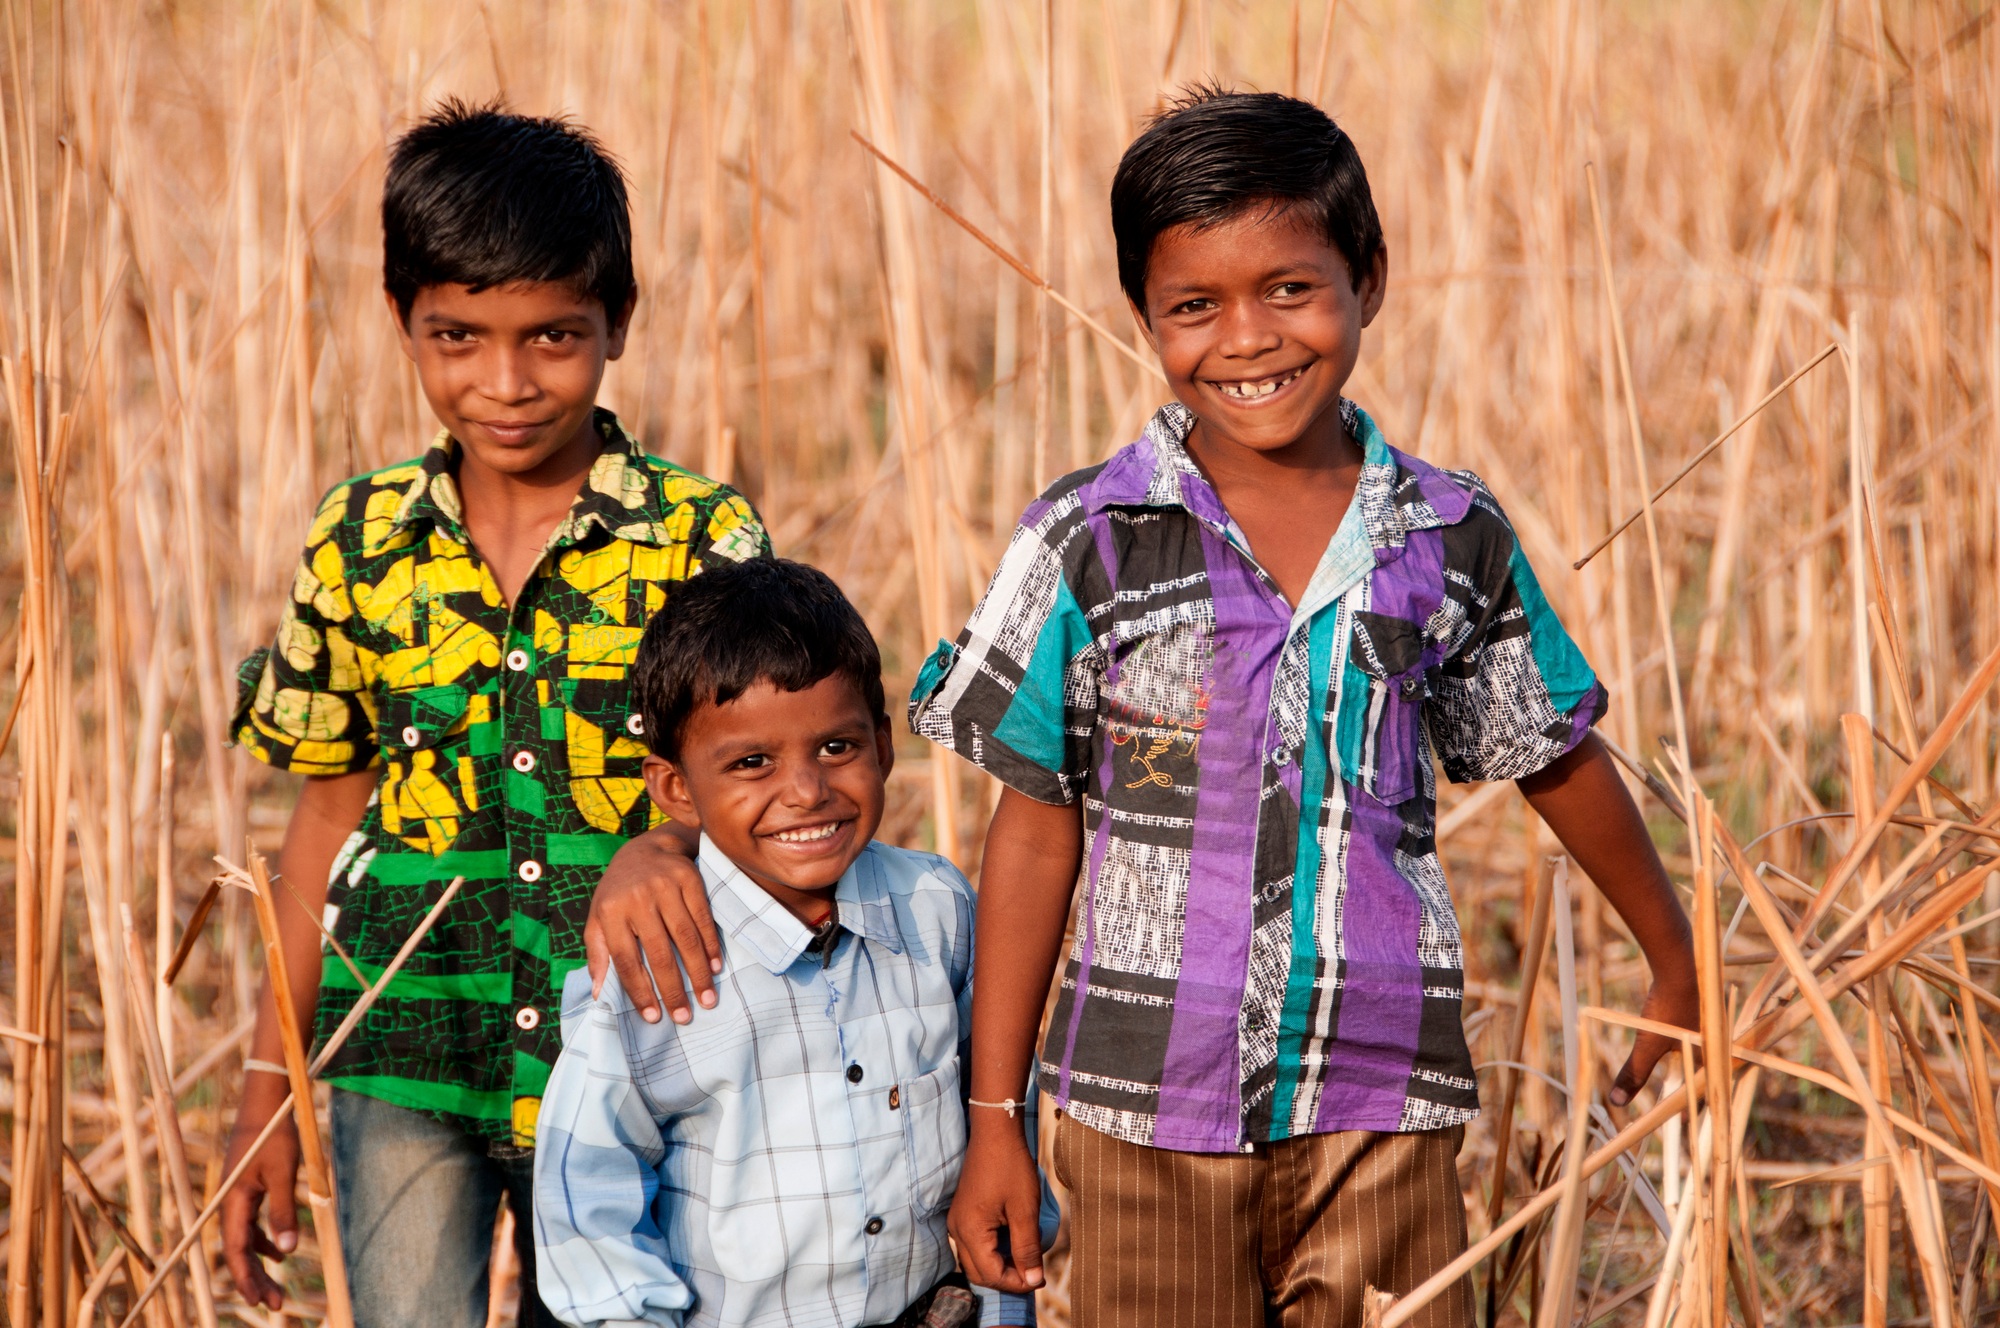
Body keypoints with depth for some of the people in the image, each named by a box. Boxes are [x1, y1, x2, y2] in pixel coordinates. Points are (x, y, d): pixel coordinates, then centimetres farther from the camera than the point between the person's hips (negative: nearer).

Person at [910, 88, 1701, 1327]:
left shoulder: (1455, 540, 2)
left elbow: (1557, 761, 17)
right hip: (1152, 1118, -1)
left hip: (1386, 1117, 1)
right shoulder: (1091, 545, -3)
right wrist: (995, 1121, 1)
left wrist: (1680, 965, 29)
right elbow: (1037, 832, 1)